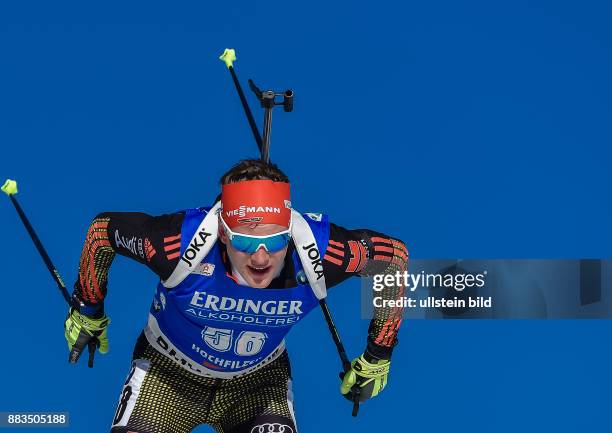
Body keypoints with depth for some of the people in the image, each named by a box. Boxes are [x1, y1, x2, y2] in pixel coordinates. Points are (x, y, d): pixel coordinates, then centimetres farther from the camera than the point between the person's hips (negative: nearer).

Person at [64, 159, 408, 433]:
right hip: (169, 369, -1)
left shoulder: (319, 249, -32)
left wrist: (378, 354, -4)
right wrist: (88, 310, -1)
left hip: (259, 378, 1)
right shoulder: (184, 241, -36)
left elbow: (394, 256, -12)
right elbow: (104, 228, -17)